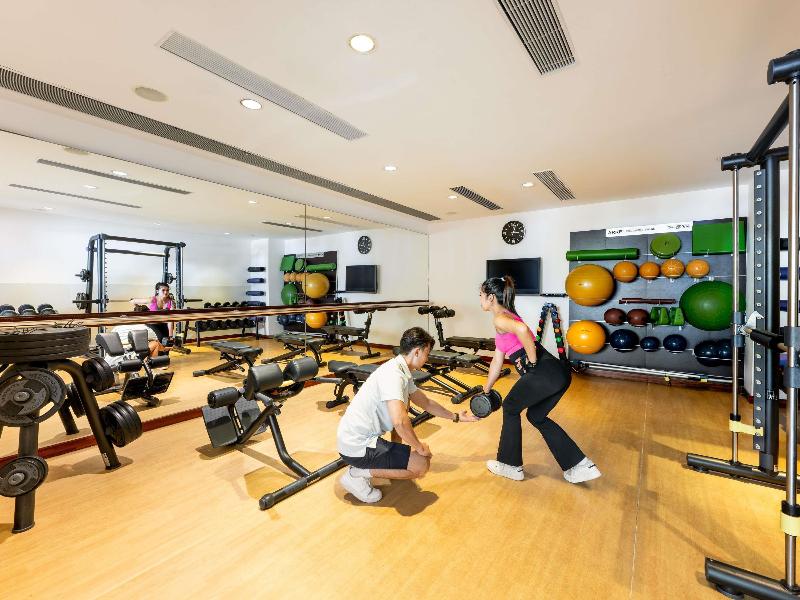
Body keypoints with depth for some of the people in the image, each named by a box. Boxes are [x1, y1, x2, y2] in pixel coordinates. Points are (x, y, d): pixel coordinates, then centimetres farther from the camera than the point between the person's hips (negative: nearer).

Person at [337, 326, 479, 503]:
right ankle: (356, 474, -5)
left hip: (361, 435, 10)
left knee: (404, 404, 21)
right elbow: (399, 421, -37)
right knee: (422, 465, -10)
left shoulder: (402, 371, 6)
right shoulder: (393, 374, -25)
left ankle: (396, 454, 25)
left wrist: (456, 417, 27)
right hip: (356, 446, -10)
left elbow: (426, 403, 19)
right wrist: (420, 447, -18)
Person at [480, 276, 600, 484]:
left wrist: (533, 362, -18)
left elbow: (522, 330, -34)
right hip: (558, 373, 9)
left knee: (510, 408, 13)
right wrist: (485, 390, 33)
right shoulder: (507, 316, 22)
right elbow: (497, 361, 28)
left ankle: (511, 466, 28)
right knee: (536, 416, 25)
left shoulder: (499, 318, -7)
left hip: (545, 373, -9)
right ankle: (581, 466, 26)